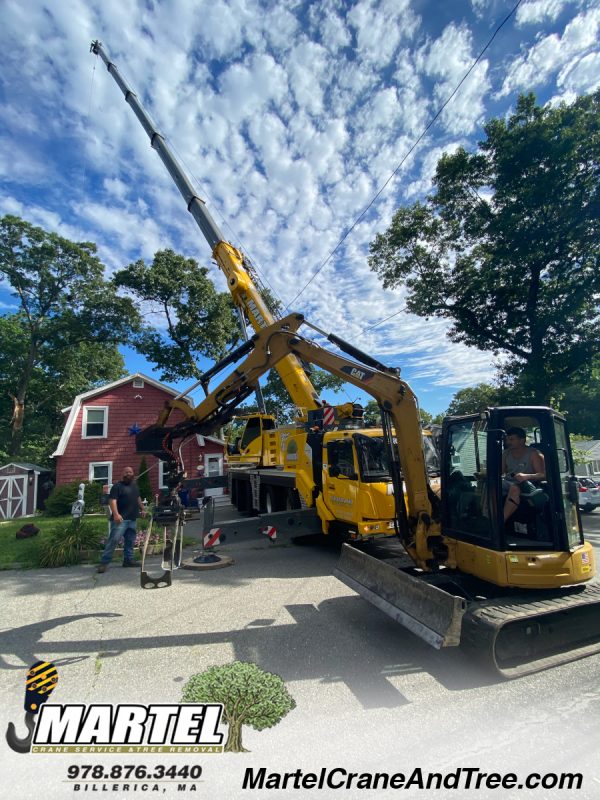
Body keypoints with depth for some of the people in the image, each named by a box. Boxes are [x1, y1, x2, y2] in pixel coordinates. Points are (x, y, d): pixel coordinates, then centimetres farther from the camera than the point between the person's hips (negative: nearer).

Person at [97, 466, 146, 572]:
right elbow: (112, 501, -18)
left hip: (132, 519, 8)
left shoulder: (134, 485, 17)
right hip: (120, 518, -7)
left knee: (130, 540, 12)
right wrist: (116, 514, -31)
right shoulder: (117, 486, -8)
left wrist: (142, 509, 27)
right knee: (113, 539, -12)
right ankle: (104, 562, -7)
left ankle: (128, 560, 20)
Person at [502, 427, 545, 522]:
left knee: (514, 488, -40)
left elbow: (543, 475, -6)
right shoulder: (506, 453, 18)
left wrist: (526, 476, -26)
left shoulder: (533, 454, 2)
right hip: (508, 484, 5)